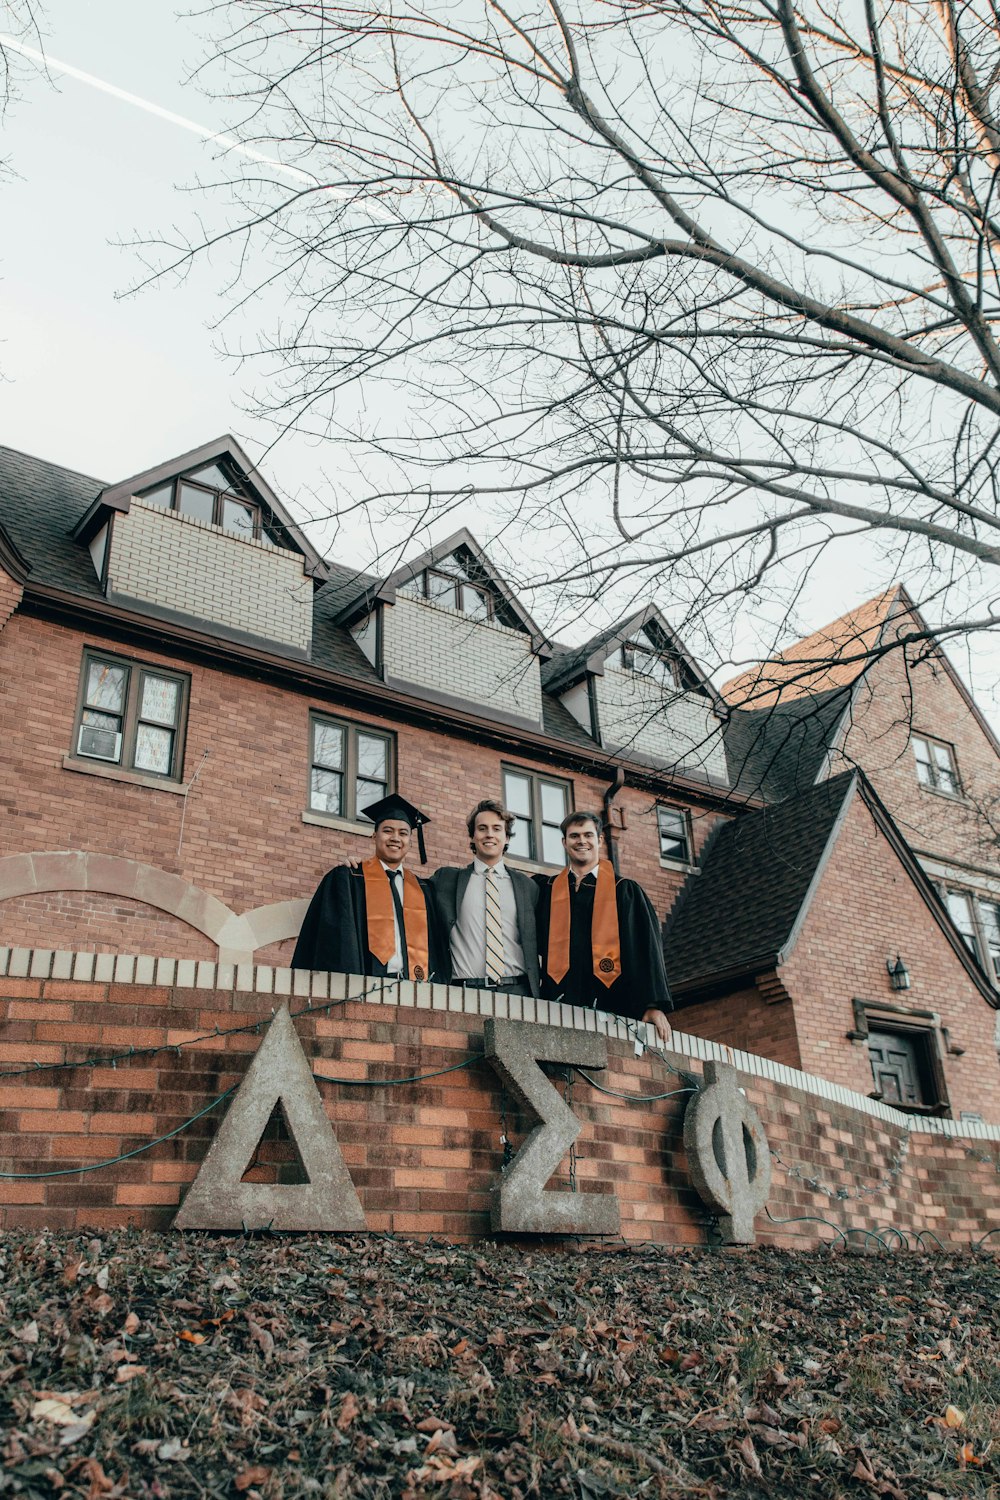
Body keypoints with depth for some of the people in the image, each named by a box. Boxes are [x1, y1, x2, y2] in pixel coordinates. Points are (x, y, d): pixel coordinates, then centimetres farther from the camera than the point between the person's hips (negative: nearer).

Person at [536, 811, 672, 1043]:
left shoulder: (624, 891, 10)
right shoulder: (548, 889, 16)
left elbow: (646, 947, 2)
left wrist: (654, 1005, -8)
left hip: (613, 1004, -1)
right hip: (561, 1001, 1)